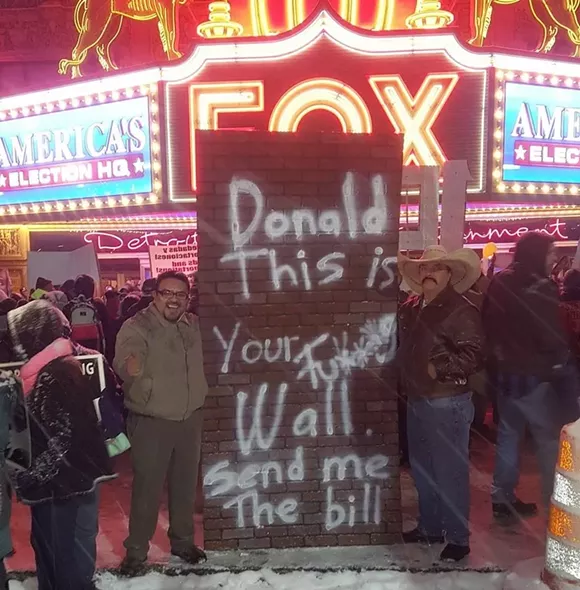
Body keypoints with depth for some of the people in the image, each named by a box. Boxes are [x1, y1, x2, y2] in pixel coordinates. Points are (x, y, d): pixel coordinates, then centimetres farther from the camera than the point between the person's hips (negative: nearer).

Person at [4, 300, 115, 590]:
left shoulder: (56, 374, -22)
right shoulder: (46, 370, 8)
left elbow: (65, 439, -24)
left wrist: (27, 477, -18)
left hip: (69, 484, -9)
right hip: (54, 483, 9)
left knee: (71, 565, 5)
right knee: (49, 554, 24)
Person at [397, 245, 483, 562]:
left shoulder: (461, 310, -12)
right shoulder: (409, 309, 10)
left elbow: (473, 355, -19)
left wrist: (438, 369, -21)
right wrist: (405, 377, 8)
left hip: (447, 403, -8)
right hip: (416, 401, 8)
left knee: (450, 472, 3)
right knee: (422, 470, 18)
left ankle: (458, 538, 19)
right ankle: (430, 527, 35)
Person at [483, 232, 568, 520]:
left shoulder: (498, 283, 4)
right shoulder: (541, 289, -18)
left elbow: (488, 325, 13)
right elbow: (553, 337, -18)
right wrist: (562, 364, -1)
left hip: (503, 372, 7)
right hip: (533, 376, -7)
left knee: (508, 434, 16)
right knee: (550, 440, 4)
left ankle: (502, 498, 24)